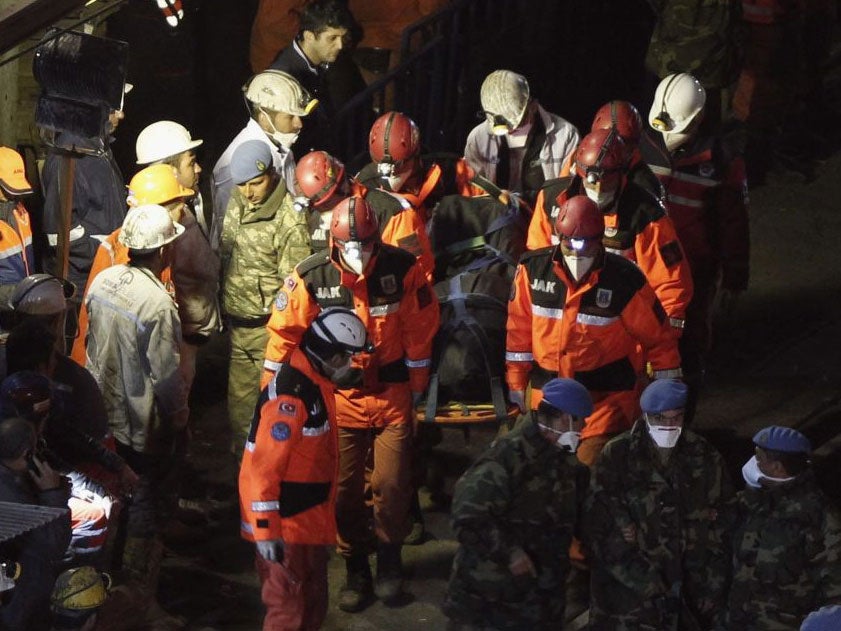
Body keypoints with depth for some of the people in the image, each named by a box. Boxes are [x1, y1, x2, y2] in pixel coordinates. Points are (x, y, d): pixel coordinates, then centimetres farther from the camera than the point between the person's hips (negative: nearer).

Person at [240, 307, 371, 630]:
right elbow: (264, 466, -25)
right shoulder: (290, 394, -22)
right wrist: (266, 529, -26)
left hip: (309, 519, 10)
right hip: (286, 524, -10)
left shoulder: (315, 383, 10)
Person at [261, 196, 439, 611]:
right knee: (345, 489, 6)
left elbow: (419, 331, -3)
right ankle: (355, 568, 25)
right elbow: (284, 331, -3)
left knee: (392, 485, 1)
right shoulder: (311, 277, -12)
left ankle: (389, 557, 25)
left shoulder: (403, 269, -12)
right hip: (340, 399, 0)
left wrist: (416, 386, 4)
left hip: (392, 395, 0)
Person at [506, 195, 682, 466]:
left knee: (592, 466, -16)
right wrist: (516, 384, 9)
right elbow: (520, 329, 5)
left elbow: (658, 337, -3)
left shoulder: (625, 279, -12)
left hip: (607, 393, -3)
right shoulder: (533, 269, -5)